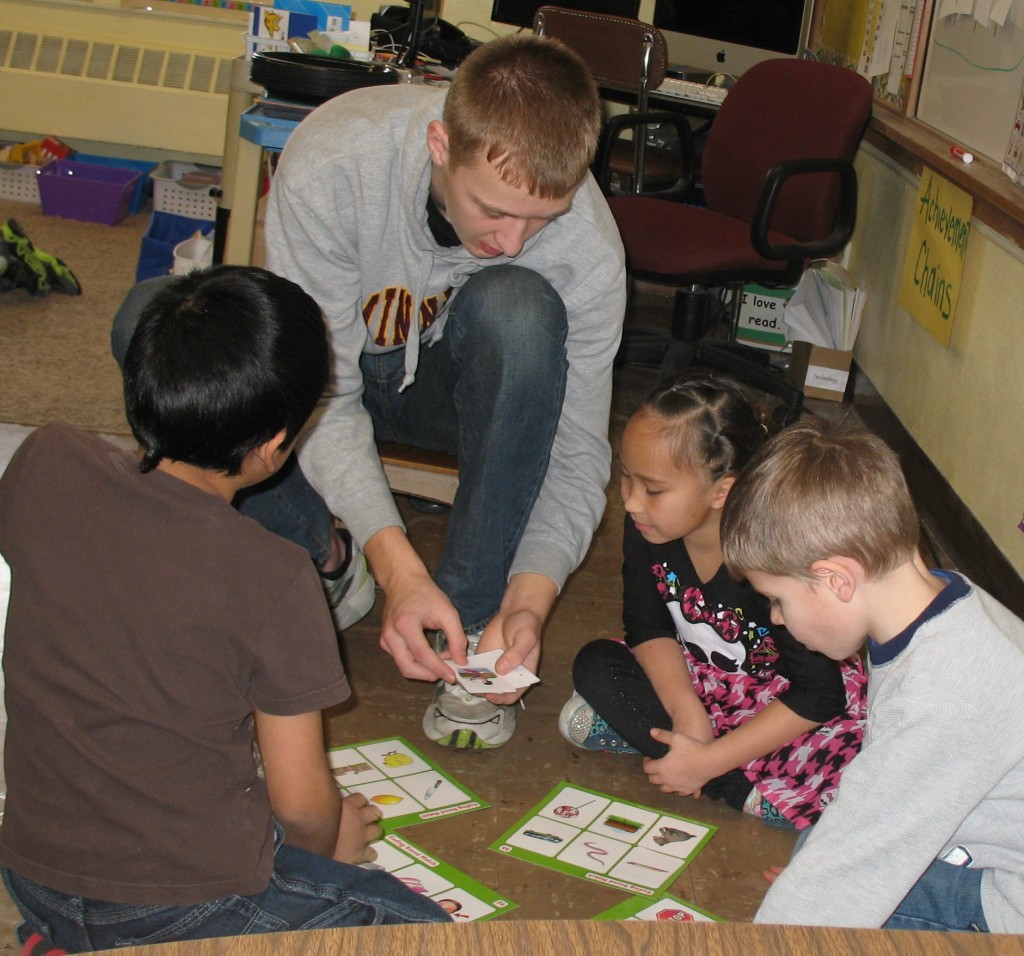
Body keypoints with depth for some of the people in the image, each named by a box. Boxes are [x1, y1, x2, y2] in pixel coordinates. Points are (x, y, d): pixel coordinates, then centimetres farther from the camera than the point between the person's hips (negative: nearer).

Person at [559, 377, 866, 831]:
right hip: (695, 685, 6)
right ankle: (738, 790, -19)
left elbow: (817, 693, -27)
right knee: (594, 664, -15)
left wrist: (708, 760, -28)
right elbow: (648, 627, -3)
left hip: (781, 702, -6)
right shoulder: (646, 530, -17)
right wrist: (686, 711, -22)